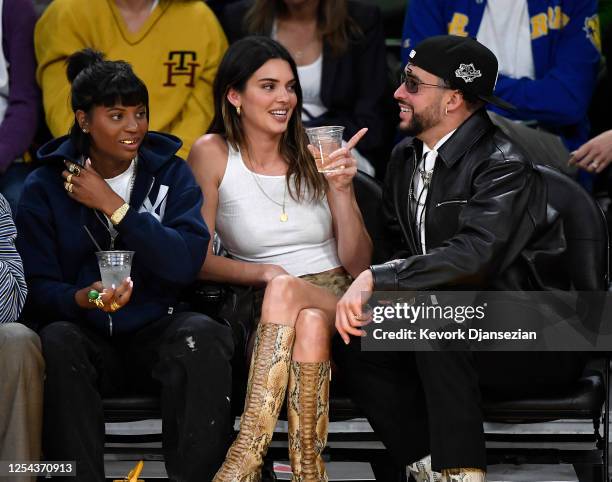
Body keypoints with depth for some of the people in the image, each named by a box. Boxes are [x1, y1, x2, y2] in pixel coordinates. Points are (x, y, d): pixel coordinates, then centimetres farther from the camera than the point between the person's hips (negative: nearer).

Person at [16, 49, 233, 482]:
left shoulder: (171, 173, 5)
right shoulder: (45, 187, 3)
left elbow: (186, 263, -11)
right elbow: (37, 288, -4)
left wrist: (112, 206, -14)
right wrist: (82, 299, -26)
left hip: (155, 333, 1)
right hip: (86, 337, -1)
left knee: (203, 334, -31)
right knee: (57, 341, -34)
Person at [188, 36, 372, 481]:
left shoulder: (317, 156, 6)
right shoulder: (213, 154, 3)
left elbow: (359, 265, 4)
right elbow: (198, 259, -1)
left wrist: (341, 190, -11)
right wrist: (262, 272, -18)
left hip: (336, 299, 1)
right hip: (265, 310, -1)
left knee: (310, 323, -35)